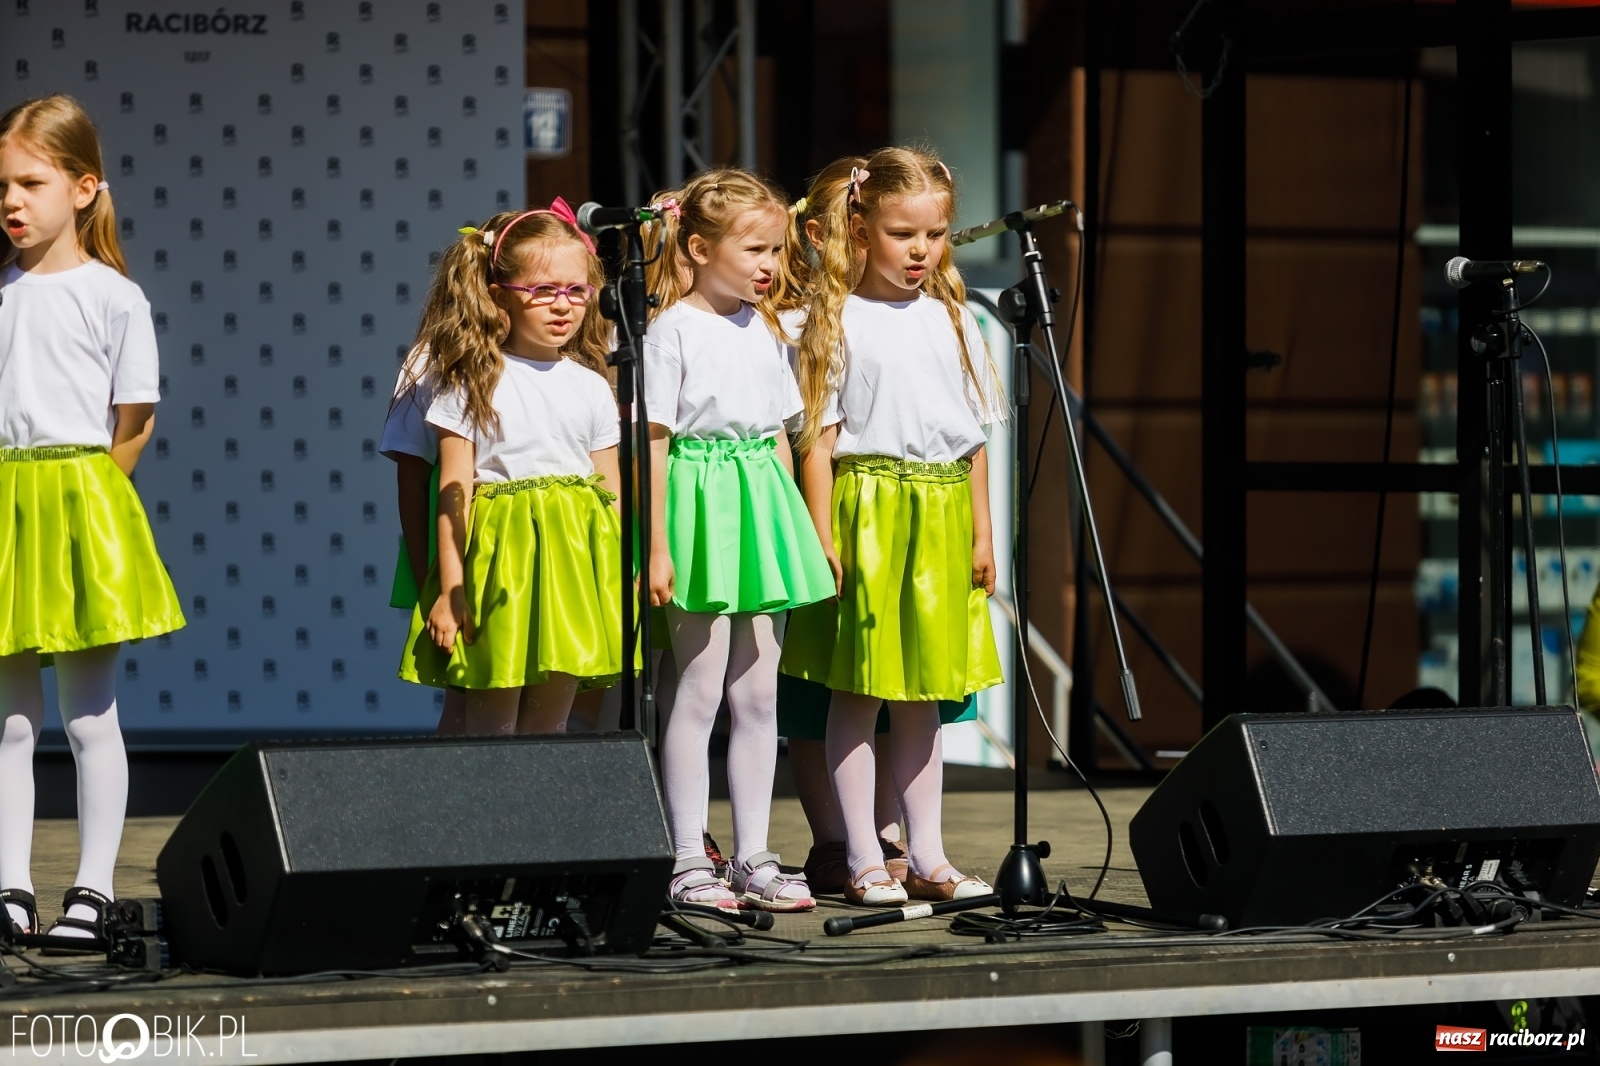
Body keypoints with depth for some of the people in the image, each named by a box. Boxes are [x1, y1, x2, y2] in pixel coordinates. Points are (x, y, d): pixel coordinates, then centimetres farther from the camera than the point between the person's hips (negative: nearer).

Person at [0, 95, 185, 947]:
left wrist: (77, 490, 1)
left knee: (88, 714, 0)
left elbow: (133, 426, -1)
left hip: (79, 502, -4)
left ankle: (94, 887, 5)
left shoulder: (112, 296, -3)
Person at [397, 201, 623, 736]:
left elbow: (611, 493, 13)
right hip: (500, 560, -4)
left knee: (549, 721, 6)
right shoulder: (470, 385, -2)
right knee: (492, 725, -2)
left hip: (574, 563, 4)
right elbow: (453, 492, -4)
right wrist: (449, 589, -8)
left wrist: (622, 587, 9)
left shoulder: (592, 388, 10)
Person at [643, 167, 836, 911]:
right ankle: (687, 860, 0)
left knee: (758, 693, 7)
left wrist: (790, 532, 14)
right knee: (700, 689, -5)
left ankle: (754, 857, 11)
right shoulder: (673, 331, -7)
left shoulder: (764, 331, 13)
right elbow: (654, 440, -10)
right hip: (701, 499, -7)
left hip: (761, 511, 7)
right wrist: (657, 546, -15)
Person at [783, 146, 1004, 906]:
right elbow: (818, 435, -6)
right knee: (859, 691, -1)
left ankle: (926, 856, 14)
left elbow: (974, 436, 14)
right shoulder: (837, 322, -4)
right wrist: (822, 534, -12)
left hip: (940, 520, 5)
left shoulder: (952, 321, 11)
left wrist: (980, 531, 10)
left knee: (924, 692, 10)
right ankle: (863, 861, 2)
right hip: (865, 508, -5)